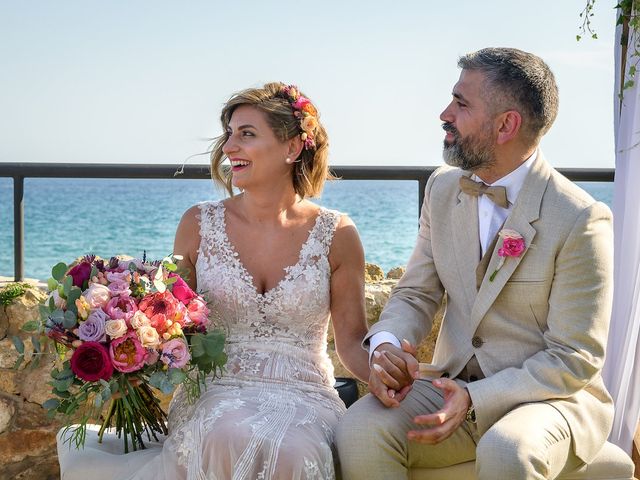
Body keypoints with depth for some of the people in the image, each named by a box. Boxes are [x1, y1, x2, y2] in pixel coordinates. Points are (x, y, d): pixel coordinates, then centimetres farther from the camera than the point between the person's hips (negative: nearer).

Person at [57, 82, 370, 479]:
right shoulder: (199, 224, 5)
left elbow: (352, 342, 7)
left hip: (303, 398, -1)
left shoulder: (335, 234, 3)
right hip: (213, 395, 1)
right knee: (231, 438, -35)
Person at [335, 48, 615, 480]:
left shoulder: (582, 220, -15)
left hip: (549, 395, -4)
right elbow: (415, 293, 9)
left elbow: (574, 360, -13)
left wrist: (476, 399, -24)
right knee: (359, 432, -25)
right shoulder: (443, 189, 4)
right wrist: (386, 345, -14)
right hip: (453, 385, 4)